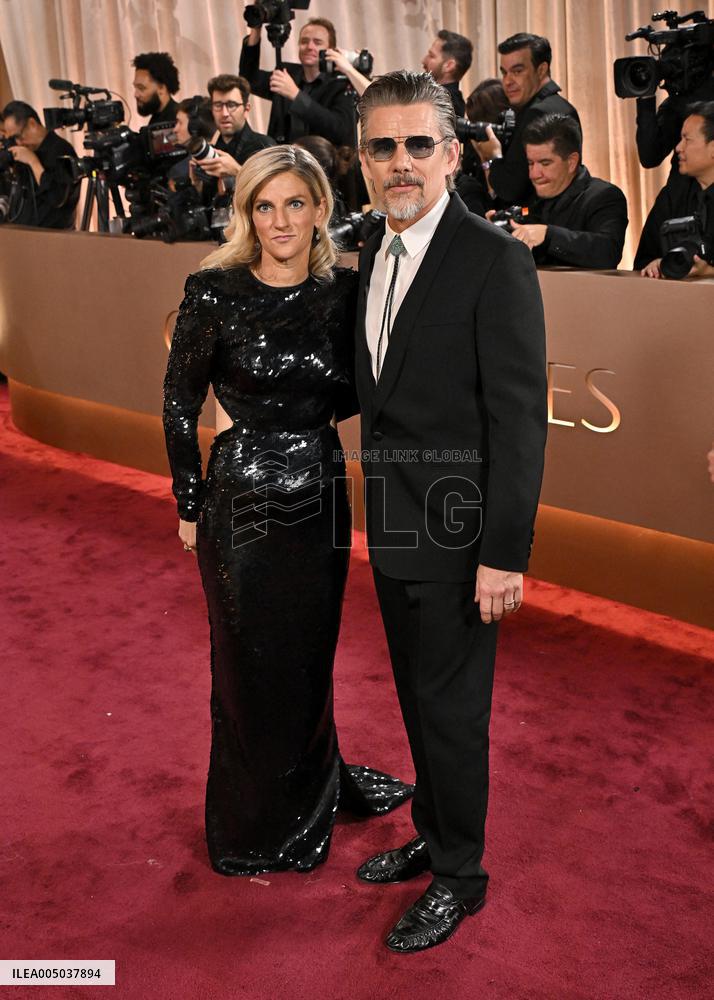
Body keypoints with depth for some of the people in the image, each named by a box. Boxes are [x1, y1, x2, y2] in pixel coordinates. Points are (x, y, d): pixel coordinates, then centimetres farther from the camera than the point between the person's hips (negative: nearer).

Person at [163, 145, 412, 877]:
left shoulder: (342, 292, -1)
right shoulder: (215, 293, -12)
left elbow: (346, 400, 7)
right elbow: (179, 405, -4)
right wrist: (190, 506, -2)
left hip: (321, 499, 4)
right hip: (243, 501, -4)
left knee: (311, 656, 20)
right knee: (251, 665, 11)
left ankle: (314, 792, 45)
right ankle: (254, 829, 35)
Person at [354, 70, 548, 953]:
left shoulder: (494, 260, -16)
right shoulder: (372, 256, 9)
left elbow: (519, 416, -18)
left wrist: (504, 553, -20)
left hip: (455, 529, -7)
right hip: (393, 527, 8)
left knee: (452, 706, 6)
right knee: (417, 697, 21)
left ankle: (459, 874, 27)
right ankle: (432, 835, 42)